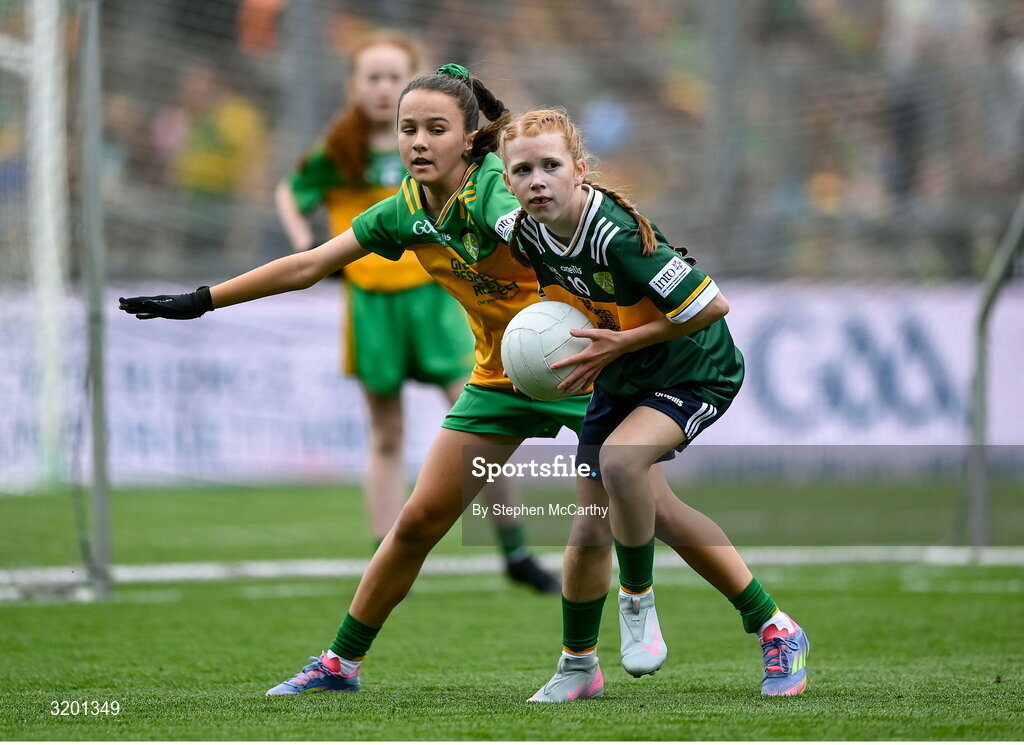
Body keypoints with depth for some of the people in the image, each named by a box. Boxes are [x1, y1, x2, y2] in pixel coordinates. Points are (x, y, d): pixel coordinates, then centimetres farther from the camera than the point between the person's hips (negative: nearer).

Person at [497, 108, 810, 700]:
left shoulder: (618, 235, -31)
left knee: (619, 457, -34)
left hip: (696, 372, -7)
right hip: (617, 380, 7)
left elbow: (713, 305, -29)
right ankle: (579, 666, 27)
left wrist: (621, 343, -25)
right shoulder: (528, 236, -11)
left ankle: (639, 598, -10)